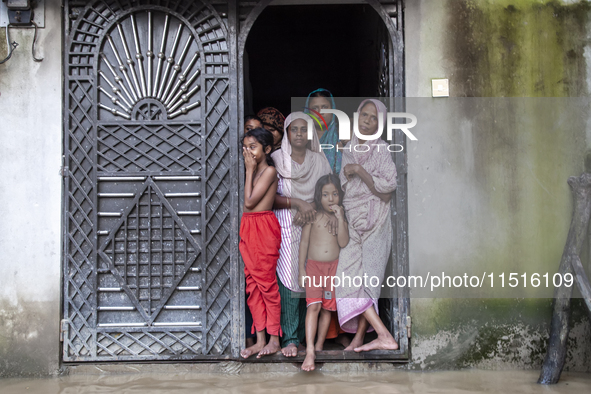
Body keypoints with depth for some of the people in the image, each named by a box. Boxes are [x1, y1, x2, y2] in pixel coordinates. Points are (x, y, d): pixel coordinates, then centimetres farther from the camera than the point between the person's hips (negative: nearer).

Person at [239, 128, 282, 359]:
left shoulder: (269, 170, -9)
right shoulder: (254, 172, 16)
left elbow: (249, 201, -14)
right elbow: (247, 204, 11)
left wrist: (249, 171, -9)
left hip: (264, 228, -9)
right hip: (247, 228, 9)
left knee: (266, 283, -3)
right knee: (252, 283, 7)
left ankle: (274, 340, 5)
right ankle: (260, 340, 12)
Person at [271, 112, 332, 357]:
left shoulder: (319, 160, 9)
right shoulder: (276, 159, 2)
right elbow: (269, 197, -4)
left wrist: (311, 207, -9)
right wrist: (297, 203, -16)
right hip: (286, 228, -2)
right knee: (289, 280, -8)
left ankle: (306, 332, 11)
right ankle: (290, 338, -4)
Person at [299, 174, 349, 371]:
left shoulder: (341, 216, 5)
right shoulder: (313, 215, -1)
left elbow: (343, 242, -8)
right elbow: (304, 242, 1)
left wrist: (340, 218, -15)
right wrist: (301, 269, -1)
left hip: (334, 266, 3)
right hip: (313, 265, -2)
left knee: (327, 308, 7)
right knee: (313, 306, -14)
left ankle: (319, 346, 20)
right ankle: (309, 351, -18)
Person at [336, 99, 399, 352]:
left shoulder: (381, 149, -4)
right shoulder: (349, 149, 15)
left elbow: (388, 185, -16)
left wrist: (358, 170, -14)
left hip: (373, 222, -6)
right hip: (352, 222, 6)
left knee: (366, 277, -8)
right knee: (350, 276, -2)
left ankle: (359, 337, -3)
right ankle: (384, 335, -3)